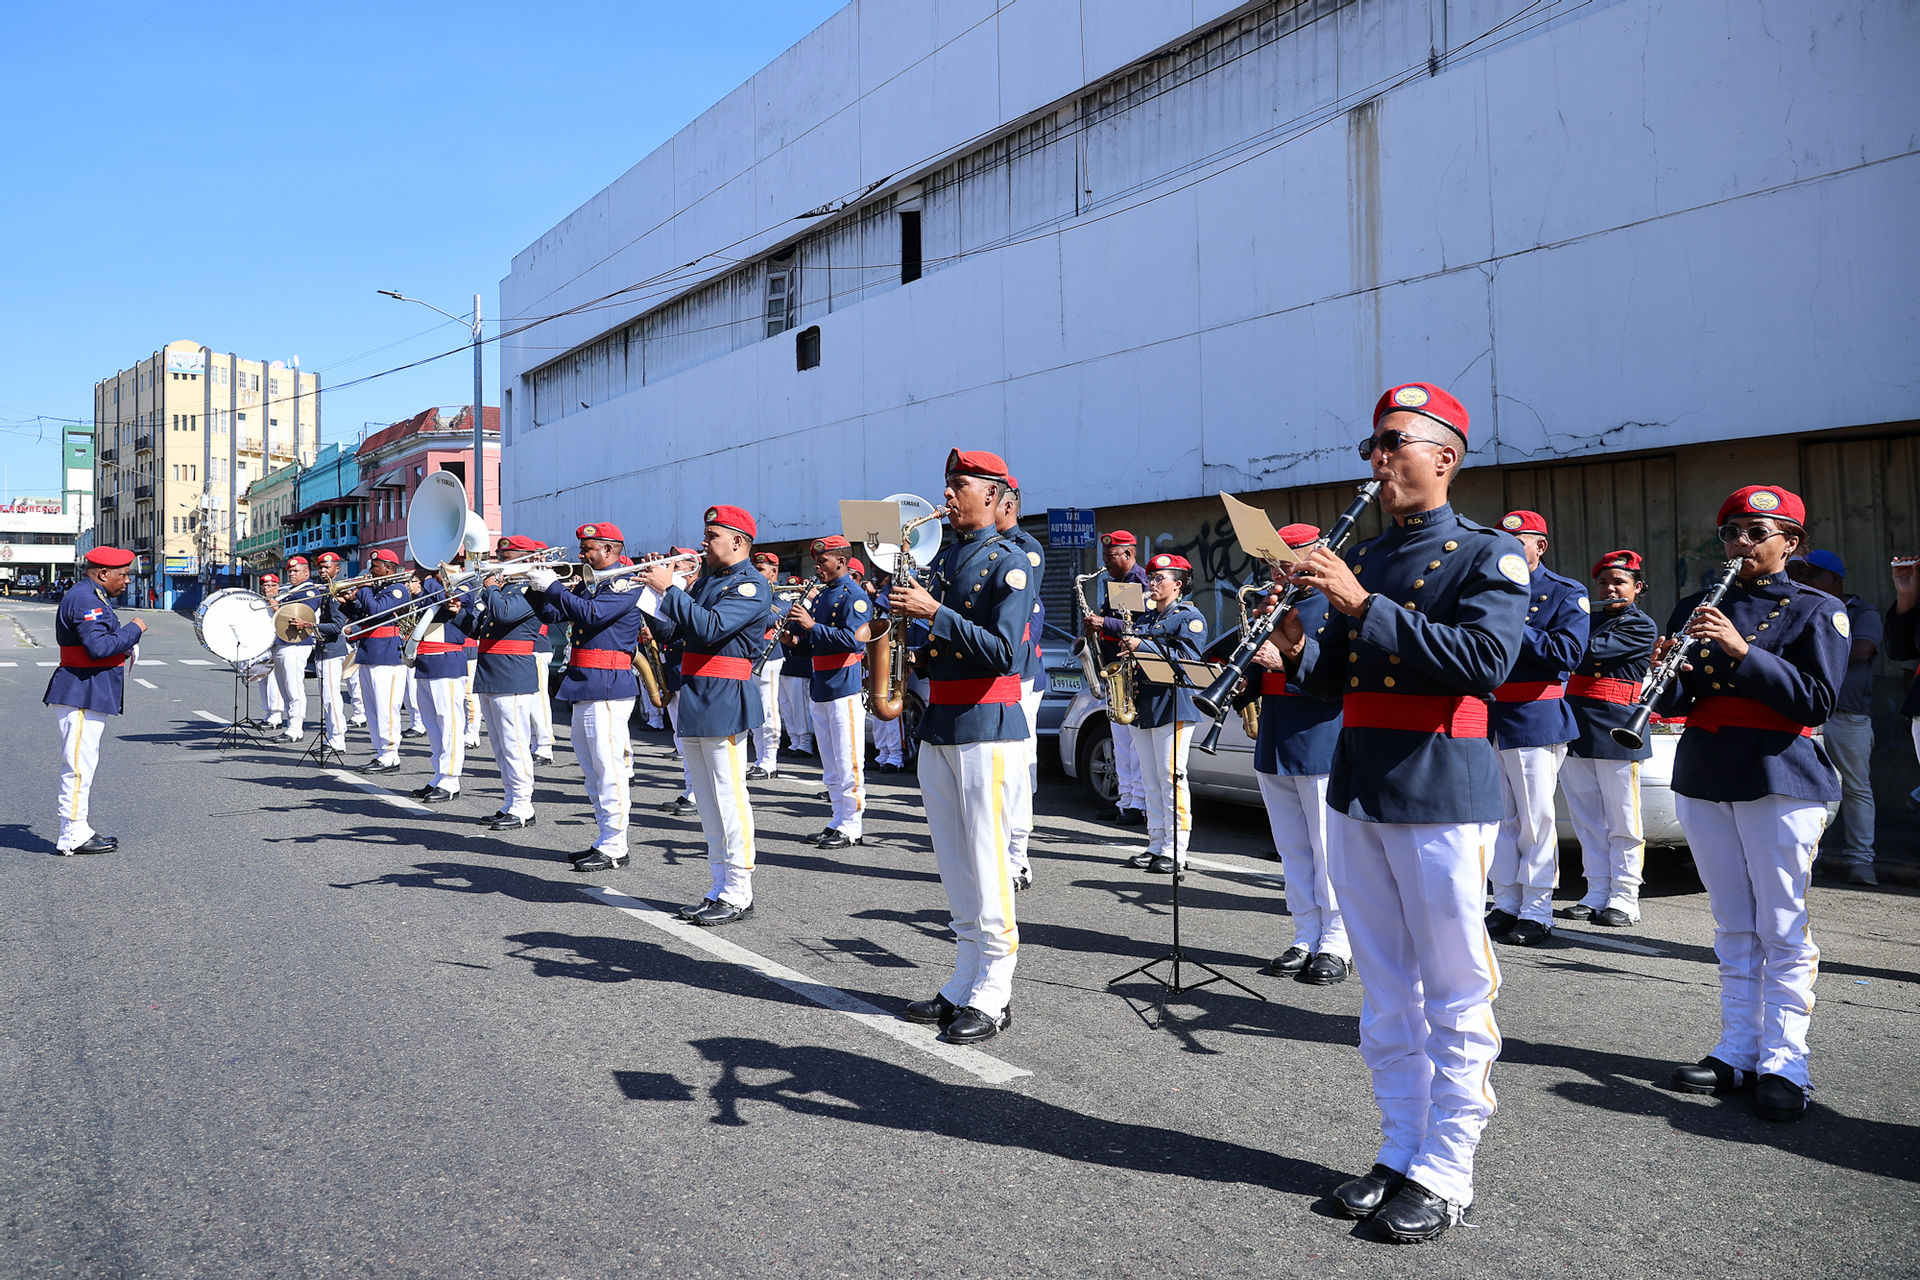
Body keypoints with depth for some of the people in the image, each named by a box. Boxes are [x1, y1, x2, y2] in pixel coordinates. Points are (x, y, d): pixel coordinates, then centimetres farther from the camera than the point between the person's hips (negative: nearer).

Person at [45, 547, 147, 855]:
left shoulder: (93, 597, 17)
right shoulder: (84, 599, -17)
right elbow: (98, 647, -26)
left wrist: (125, 647, 8)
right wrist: (134, 630, -15)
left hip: (91, 696, 11)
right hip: (81, 694, -11)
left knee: (85, 766, 15)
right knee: (79, 766, -6)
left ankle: (78, 830, 23)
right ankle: (73, 837, -2)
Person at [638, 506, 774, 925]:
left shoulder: (751, 585, -9)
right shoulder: (706, 579, 19)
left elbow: (709, 627, -22)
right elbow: (677, 630, 17)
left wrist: (669, 588, -17)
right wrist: (655, 590, 5)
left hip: (723, 702, -9)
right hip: (693, 700, 9)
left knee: (728, 798, -6)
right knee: (708, 800, 12)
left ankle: (738, 894, 0)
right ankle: (718, 889, 19)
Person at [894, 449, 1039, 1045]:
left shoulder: (1009, 563, -8)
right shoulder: (941, 559, 16)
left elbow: (1002, 652, -18)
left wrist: (934, 613, -21)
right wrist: (905, 615, 2)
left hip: (986, 727, -8)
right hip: (937, 726, 8)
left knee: (986, 864, -4)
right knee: (952, 863, 11)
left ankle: (992, 996, 4)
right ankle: (964, 984, 20)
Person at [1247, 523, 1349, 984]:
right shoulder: (1274, 604, 15)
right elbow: (1246, 674, 15)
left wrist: (1287, 661, -26)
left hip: (1321, 746, -7)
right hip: (1273, 749, 7)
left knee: (1327, 851, -1)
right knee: (1292, 850, 11)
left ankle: (1336, 946, 7)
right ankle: (1306, 939, 19)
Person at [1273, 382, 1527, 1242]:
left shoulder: (1487, 554, -4)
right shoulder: (1358, 559, 15)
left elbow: (1485, 660, -21)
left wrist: (1363, 606, -24)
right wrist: (1297, 649, -5)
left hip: (1439, 793, -6)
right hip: (1355, 790, 7)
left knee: (1455, 994, 2)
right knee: (1385, 990, 13)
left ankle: (1445, 1174, 10)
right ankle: (1399, 1151, 23)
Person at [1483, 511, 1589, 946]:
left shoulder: (1565, 593, -1)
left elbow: (1568, 652, -14)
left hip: (1534, 720, -5)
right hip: (1488, 719, 5)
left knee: (1536, 820, -1)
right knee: (1500, 817, 9)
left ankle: (1537, 912, 6)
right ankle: (1505, 905, 17)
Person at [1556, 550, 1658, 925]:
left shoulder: (1641, 626, -3)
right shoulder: (1587, 619, 18)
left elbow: (1591, 649, -17)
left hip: (1616, 729, -6)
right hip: (1576, 727, 6)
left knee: (1621, 821, -1)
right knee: (1587, 820, 8)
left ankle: (1624, 899, 4)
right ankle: (1597, 894, 15)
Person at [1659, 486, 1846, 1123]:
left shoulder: (1816, 610, 0)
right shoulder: (1695, 609, 12)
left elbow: (1815, 699, -12)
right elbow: (1673, 703, 9)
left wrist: (1741, 650, -22)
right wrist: (1670, 673, -13)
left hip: (1780, 780, -4)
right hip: (1704, 778, 5)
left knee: (1782, 928, -3)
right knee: (1732, 926, 10)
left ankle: (1783, 1064, 2)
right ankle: (1737, 1051, 16)